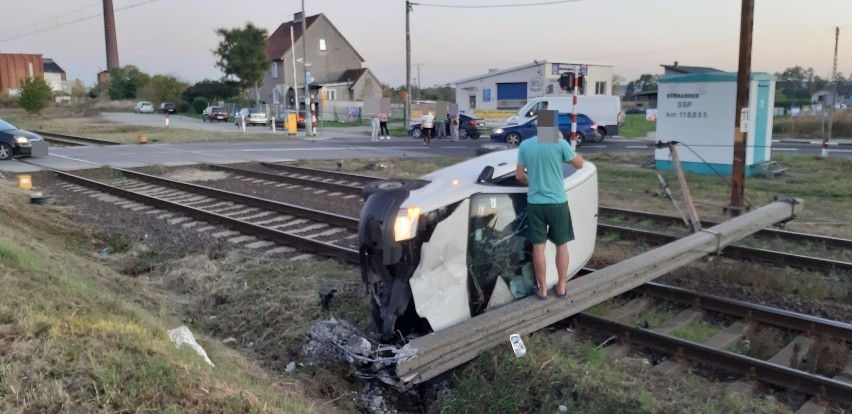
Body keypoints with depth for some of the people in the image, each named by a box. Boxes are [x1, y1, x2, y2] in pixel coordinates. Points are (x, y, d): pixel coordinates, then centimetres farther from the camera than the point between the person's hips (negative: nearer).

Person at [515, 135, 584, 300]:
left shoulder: (525, 145, -2)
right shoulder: (560, 144, -11)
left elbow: (519, 175, 4)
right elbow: (579, 164, 2)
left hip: (535, 203, 2)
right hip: (557, 202, -2)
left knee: (538, 246, 9)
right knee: (561, 245, 14)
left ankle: (542, 288, 16)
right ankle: (561, 286, 22)